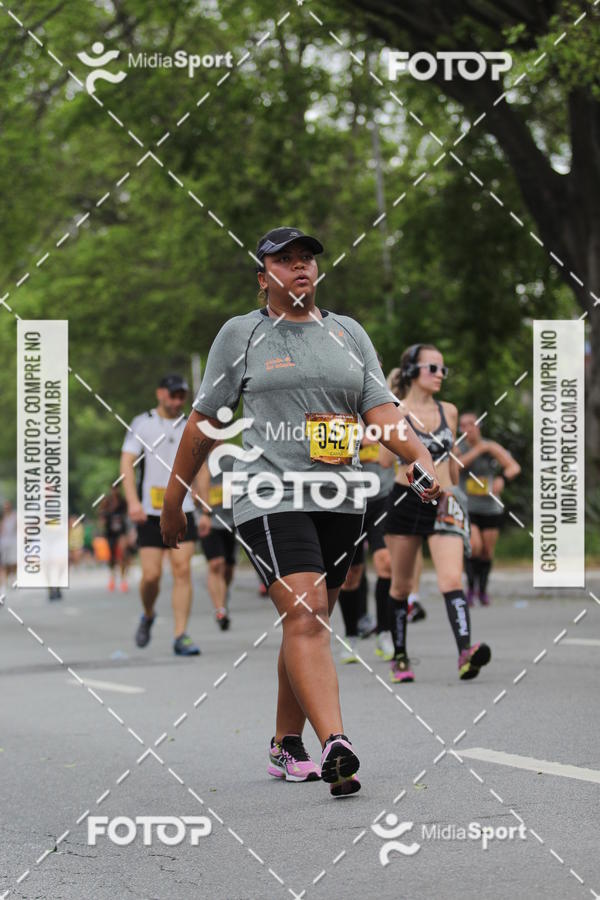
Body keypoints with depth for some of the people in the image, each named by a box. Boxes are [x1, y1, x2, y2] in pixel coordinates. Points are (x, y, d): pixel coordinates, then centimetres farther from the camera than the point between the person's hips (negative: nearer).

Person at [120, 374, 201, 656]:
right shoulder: (141, 424, 1)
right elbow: (127, 462, -4)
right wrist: (132, 501, -17)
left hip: (182, 511, 2)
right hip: (150, 513, -2)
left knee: (182, 571, -8)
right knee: (151, 574, -6)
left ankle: (180, 637, -7)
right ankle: (148, 616, 25)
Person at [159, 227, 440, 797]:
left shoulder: (349, 333, 15)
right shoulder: (240, 334, 6)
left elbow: (380, 410, 7)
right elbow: (205, 419, 10)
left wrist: (421, 458, -11)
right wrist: (173, 500, 11)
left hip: (339, 499, 4)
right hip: (271, 495, -4)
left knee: (310, 623, 10)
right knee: (304, 617, -19)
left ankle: (285, 747, 23)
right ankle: (334, 749, -30)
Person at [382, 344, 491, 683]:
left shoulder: (449, 411, 10)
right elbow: (386, 460, -7)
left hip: (443, 504, 2)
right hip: (406, 501, -2)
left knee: (452, 578, -17)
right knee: (401, 584, 9)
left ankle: (466, 652, -31)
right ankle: (400, 657, 22)